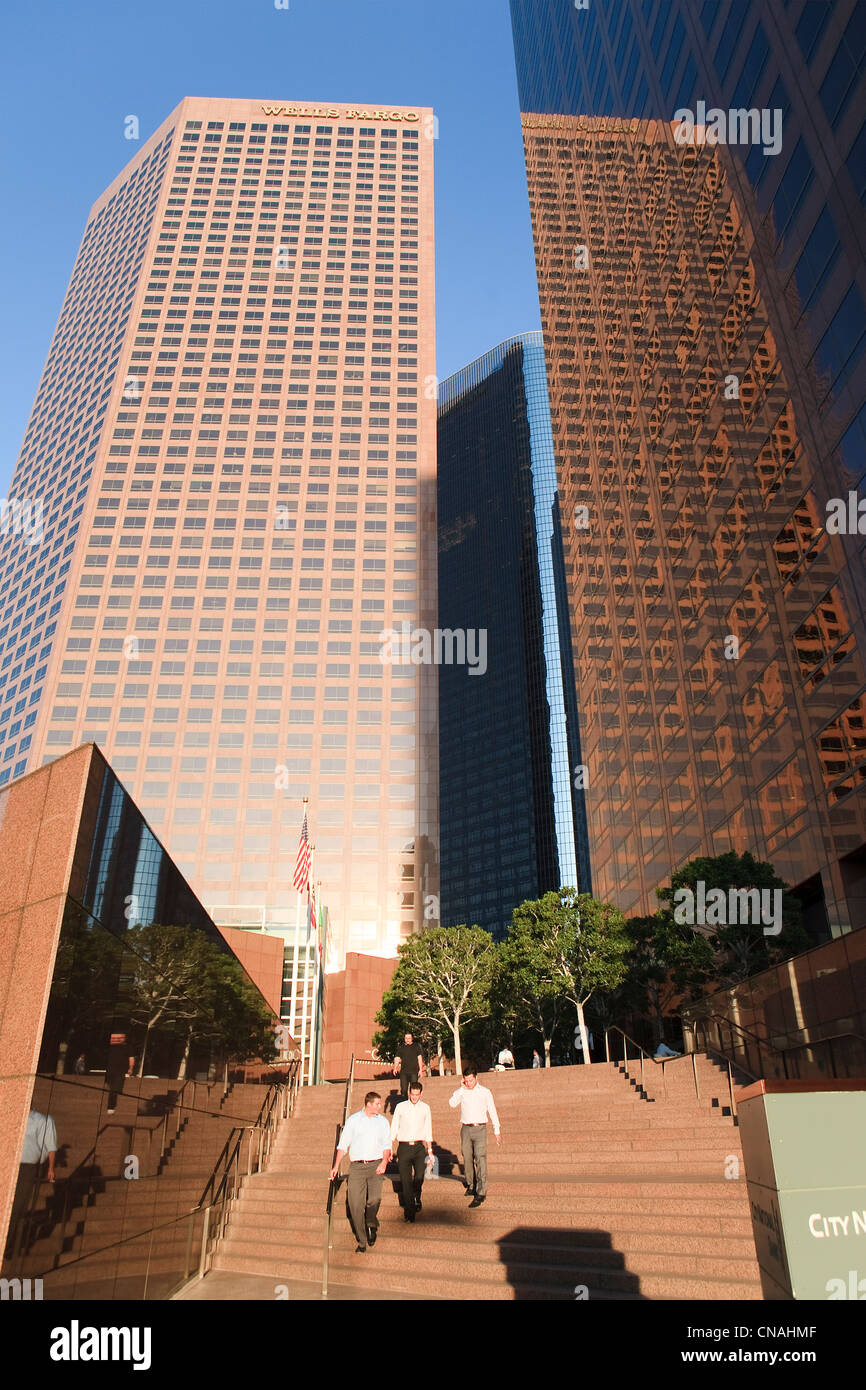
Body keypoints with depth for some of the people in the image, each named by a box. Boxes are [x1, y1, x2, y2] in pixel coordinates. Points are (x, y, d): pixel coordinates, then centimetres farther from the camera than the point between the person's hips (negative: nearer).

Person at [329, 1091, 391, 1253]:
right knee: (356, 1204, -4)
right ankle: (361, 1241, 13)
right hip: (356, 1166, 0)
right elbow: (343, 1144, 9)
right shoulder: (353, 1120, 6)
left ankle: (371, 1225, 12)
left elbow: (387, 1145, 11)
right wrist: (336, 1166, 2)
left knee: (374, 1199, -19)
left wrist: (384, 1161, -6)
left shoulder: (383, 1121, 11)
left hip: (375, 1165, 0)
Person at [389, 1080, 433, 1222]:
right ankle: (408, 1211, 9)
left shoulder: (425, 1107, 8)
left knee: (419, 1177, -6)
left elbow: (428, 1130, 14)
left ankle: (417, 1199, 25)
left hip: (419, 1147, 1)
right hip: (404, 1147, -1)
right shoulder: (401, 1107, 3)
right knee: (406, 1180, -4)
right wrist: (390, 1148, 0)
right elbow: (393, 1128, 6)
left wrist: (430, 1150, 13)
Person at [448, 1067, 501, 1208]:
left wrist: (496, 1131, 7)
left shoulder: (485, 1092, 4)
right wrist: (462, 1088, -9)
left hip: (480, 1129, -2)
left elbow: (492, 1111, 9)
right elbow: (452, 1104, -10)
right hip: (465, 1129, 2)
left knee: (480, 1159, -10)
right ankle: (470, 1185, 29)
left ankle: (481, 1193, -10)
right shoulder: (461, 1092, 7)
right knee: (467, 1159, 8)